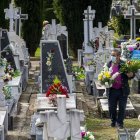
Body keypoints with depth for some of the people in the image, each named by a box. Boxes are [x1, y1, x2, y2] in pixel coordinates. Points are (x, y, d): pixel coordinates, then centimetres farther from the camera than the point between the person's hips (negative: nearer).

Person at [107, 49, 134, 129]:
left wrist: (131, 75, -28)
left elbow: (131, 74, -5)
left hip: (123, 90, -2)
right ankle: (113, 121, 29)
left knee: (122, 107, 6)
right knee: (112, 107, 11)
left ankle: (120, 122, 20)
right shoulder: (109, 64, 2)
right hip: (112, 90, 3)